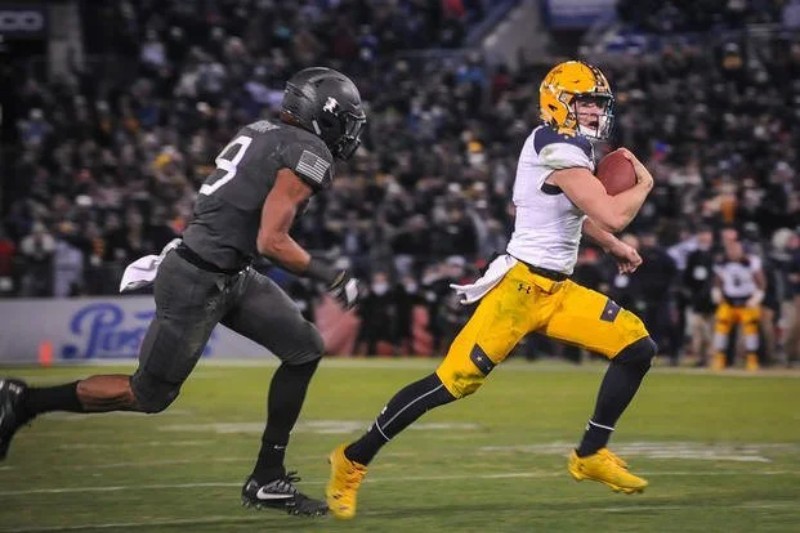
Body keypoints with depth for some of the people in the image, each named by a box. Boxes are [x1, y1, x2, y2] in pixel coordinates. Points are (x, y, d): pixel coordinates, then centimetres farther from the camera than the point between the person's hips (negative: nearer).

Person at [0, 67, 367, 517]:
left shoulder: (264, 133, 11)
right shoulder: (310, 154, -16)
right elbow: (272, 241, -19)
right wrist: (330, 277, -11)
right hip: (198, 282, -10)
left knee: (304, 349, 8)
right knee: (150, 395, 3)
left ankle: (268, 479, 11)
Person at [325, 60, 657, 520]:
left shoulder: (570, 148, 13)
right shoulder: (561, 154, -17)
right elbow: (614, 216, -23)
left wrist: (615, 246, 30)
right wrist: (644, 185, -5)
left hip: (557, 290, 10)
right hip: (522, 285, -10)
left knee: (638, 348, 3)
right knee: (455, 381, -11)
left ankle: (592, 454, 12)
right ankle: (353, 461, 0)